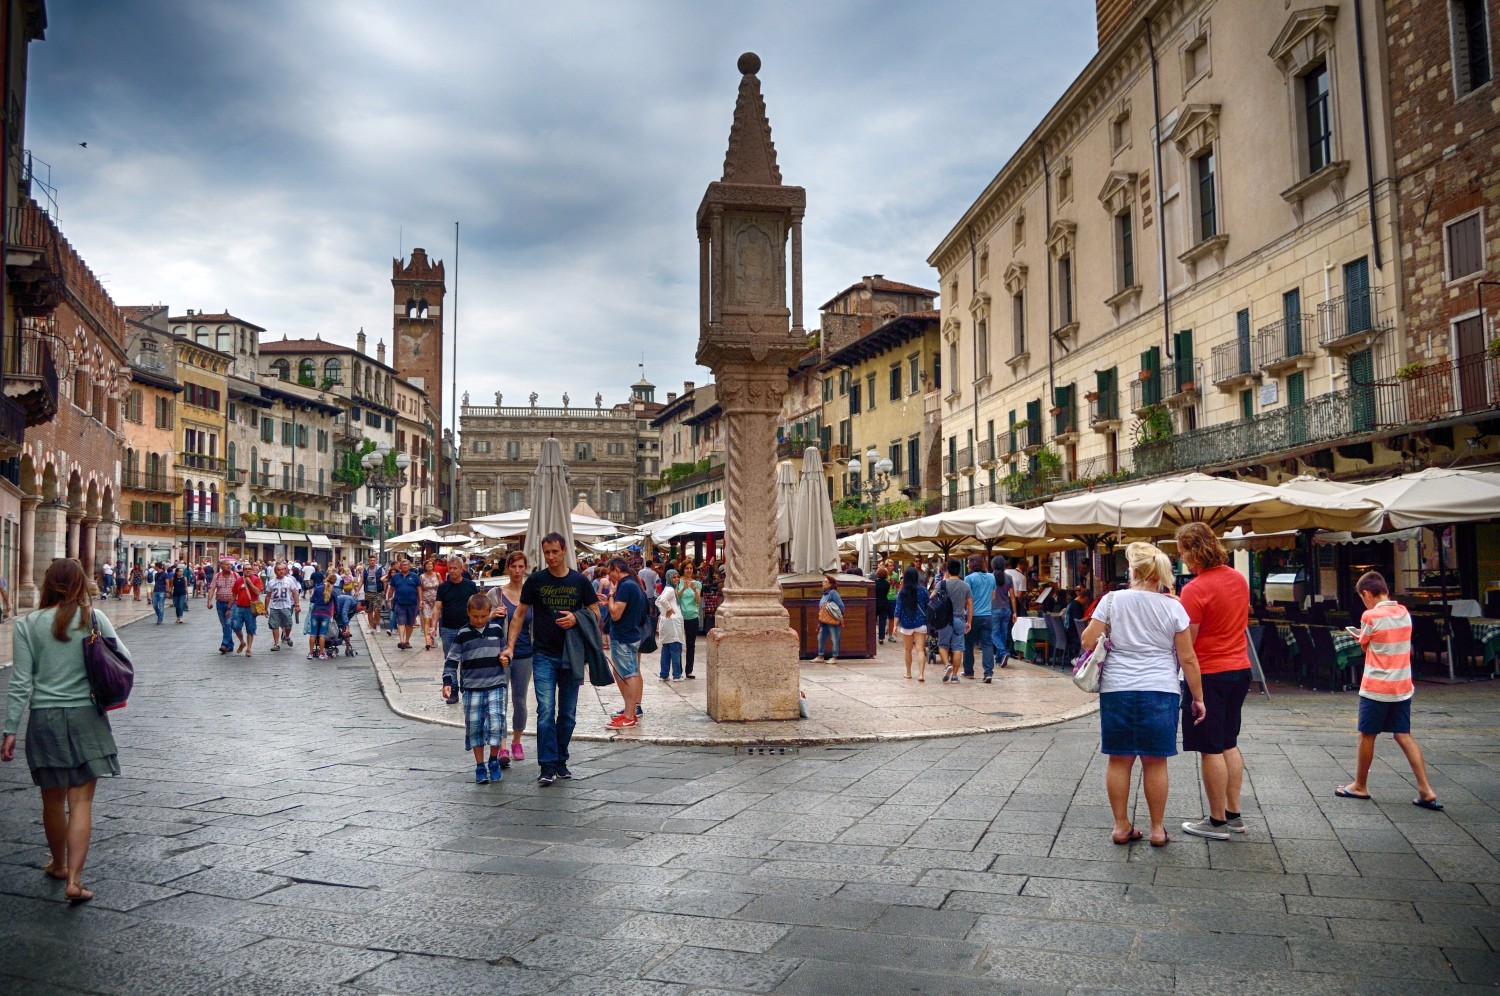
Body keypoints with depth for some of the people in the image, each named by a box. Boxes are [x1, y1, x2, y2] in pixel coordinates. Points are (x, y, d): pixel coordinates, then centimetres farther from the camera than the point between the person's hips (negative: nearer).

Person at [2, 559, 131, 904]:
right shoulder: (93, 618, -5)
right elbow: (124, 660, -3)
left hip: (45, 720, 1)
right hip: (86, 719, -1)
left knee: (53, 800, 17)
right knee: (81, 802, 2)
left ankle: (59, 865, 36)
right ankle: (74, 879, -5)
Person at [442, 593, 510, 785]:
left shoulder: (497, 630, 5)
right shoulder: (463, 634, 0)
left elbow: (504, 650, 19)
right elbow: (452, 659, 0)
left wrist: (504, 658, -3)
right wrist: (448, 682, -10)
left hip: (495, 684, 0)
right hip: (471, 687, 0)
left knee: (496, 722, -10)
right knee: (474, 726, 3)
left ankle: (494, 761, 11)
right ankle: (480, 767, 15)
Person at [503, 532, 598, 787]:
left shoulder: (580, 581, 3)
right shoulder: (535, 581, 1)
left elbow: (595, 613, 7)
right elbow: (520, 614, 5)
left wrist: (576, 618, -13)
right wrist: (510, 646, -3)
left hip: (572, 656, 2)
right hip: (544, 655, -2)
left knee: (568, 713, 9)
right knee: (546, 711, -10)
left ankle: (560, 761, 23)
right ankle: (548, 767, -7)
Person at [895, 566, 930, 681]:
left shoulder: (901, 592, -3)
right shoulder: (923, 591, -2)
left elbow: (898, 610, -5)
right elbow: (928, 607, 4)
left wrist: (895, 625, -3)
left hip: (906, 624, 0)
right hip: (920, 623, 0)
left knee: (908, 650, 15)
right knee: (920, 649, -5)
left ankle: (908, 673, 26)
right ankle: (921, 674, -17)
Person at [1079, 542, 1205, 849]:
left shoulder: (1112, 600, -2)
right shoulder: (1173, 607, -1)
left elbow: (1088, 642, -3)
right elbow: (1187, 659, 0)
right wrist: (1198, 698, 8)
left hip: (1116, 690, 0)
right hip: (1160, 692, 0)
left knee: (1119, 760, 8)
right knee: (1155, 762, 7)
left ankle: (1121, 826, 16)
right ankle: (1157, 829, 16)